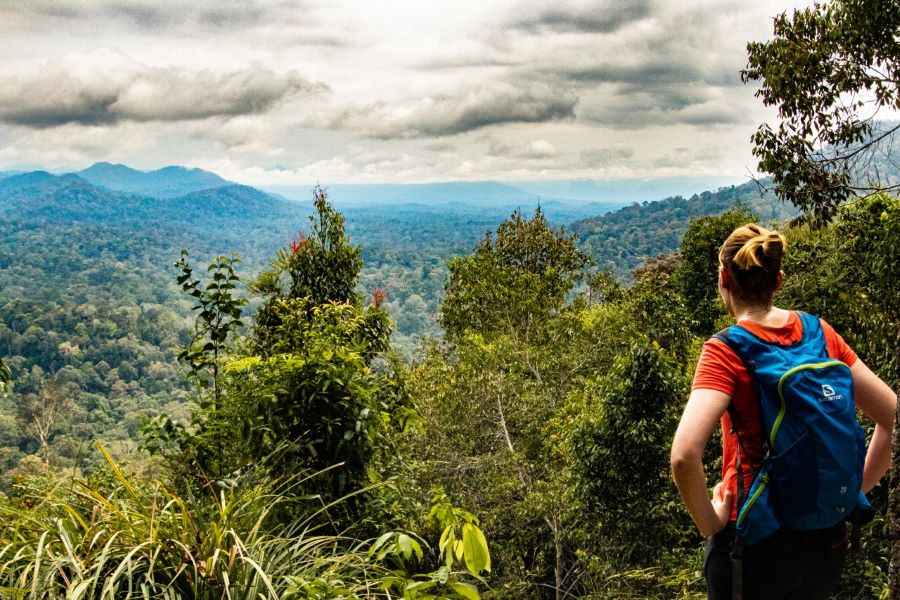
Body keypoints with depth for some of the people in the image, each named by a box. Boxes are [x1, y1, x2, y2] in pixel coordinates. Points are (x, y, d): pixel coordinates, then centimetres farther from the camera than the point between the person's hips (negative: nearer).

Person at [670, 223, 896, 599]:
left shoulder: (725, 350, -15)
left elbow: (684, 455, -29)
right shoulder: (820, 333, 0)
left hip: (757, 541, -5)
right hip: (829, 543, 5)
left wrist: (708, 521, -14)